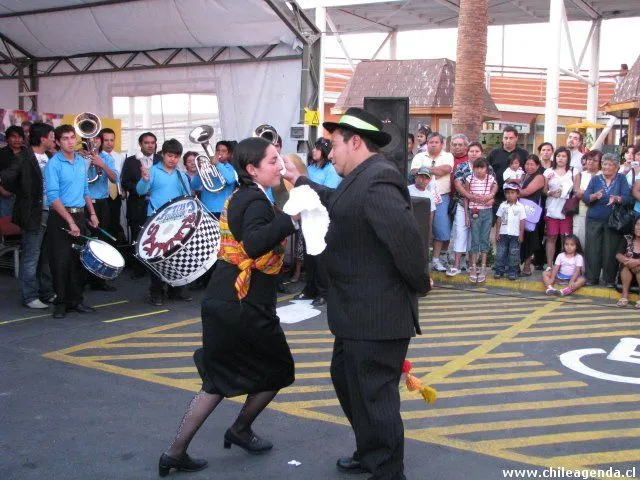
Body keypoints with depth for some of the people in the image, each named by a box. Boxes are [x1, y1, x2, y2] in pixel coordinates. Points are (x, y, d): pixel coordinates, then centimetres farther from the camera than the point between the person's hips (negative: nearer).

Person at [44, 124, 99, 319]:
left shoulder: (82, 162, 10)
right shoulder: (53, 164, -10)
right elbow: (53, 197, -16)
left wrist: (92, 213, 11)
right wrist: (70, 221, -20)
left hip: (80, 216, 6)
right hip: (59, 218, -6)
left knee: (78, 260, 9)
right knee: (60, 261, -2)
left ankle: (75, 300, 17)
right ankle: (60, 303, 7)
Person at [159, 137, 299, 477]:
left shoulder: (240, 197, 13)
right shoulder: (256, 200, -17)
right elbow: (255, 244, -35)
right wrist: (291, 218, -37)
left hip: (222, 305, 9)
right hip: (244, 309, -9)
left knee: (220, 379, 16)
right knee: (278, 370, 14)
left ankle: (176, 452, 16)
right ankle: (241, 430, 32)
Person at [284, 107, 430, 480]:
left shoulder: (377, 180, -23)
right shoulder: (362, 179, 10)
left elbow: (406, 236, -30)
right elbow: (337, 204, 31)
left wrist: (420, 283, -16)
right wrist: (299, 180, 35)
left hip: (378, 316, -11)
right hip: (360, 313, 11)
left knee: (375, 395, 2)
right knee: (346, 378, 24)